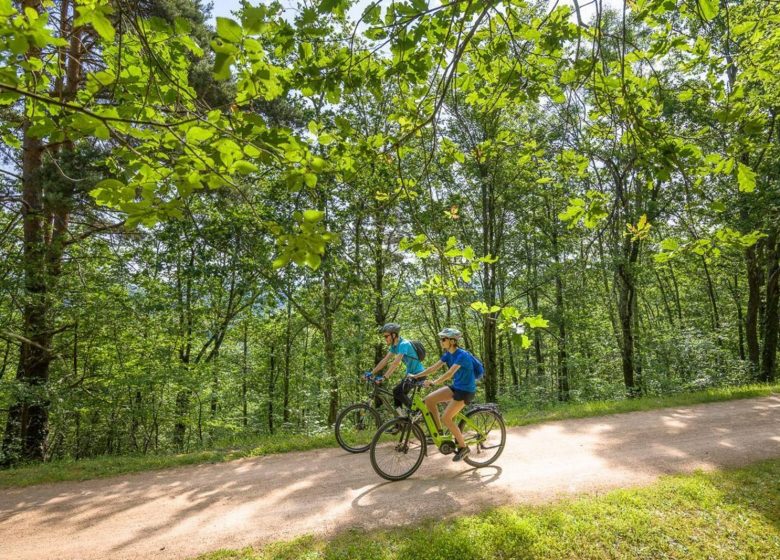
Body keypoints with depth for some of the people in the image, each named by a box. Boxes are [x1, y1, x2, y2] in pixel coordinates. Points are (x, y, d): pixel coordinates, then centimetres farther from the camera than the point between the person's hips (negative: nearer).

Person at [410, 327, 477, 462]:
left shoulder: (462, 355, -22)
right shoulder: (448, 354, 3)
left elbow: (450, 373, -35)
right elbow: (434, 367, 1)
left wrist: (434, 382, -46)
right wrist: (416, 376, -7)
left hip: (466, 390, -8)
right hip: (455, 387, 8)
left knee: (446, 418, -15)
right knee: (429, 400, -5)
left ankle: (463, 447, 3)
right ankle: (438, 431, 10)